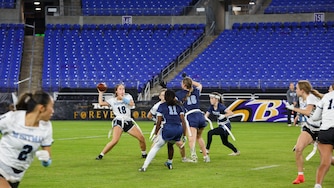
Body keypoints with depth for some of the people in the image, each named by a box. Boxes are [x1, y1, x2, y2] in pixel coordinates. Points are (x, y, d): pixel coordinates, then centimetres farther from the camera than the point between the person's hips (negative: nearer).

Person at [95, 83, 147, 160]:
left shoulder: (127, 96, 8)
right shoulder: (112, 100, 6)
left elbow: (132, 104, -11)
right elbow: (101, 103, -2)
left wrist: (123, 98, -16)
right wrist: (101, 93, 3)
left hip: (129, 121, 3)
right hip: (118, 122, -3)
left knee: (141, 138, -1)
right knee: (115, 140, -25)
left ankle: (144, 154, 23)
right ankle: (101, 155, -16)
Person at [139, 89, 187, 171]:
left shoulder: (161, 106, 13)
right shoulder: (178, 106, 20)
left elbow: (159, 122, 4)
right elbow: (183, 121, 11)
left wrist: (155, 134, 9)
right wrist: (184, 136, 12)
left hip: (167, 129, -3)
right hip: (179, 130, 3)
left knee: (156, 147, 4)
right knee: (170, 144, 33)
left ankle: (144, 167, -6)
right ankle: (170, 163, 44)